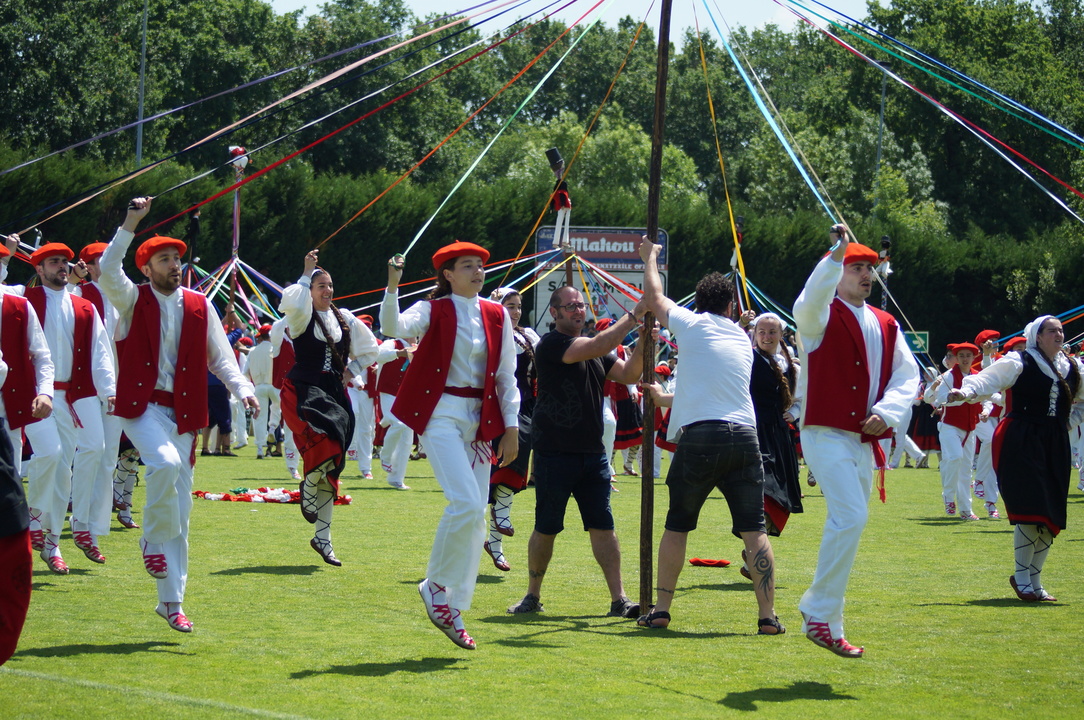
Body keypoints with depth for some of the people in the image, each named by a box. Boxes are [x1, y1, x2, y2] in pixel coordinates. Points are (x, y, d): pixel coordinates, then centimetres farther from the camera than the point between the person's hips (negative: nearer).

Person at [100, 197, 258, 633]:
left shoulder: (199, 307, 9)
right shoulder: (133, 301, 2)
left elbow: (221, 357, 12)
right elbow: (107, 270, -18)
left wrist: (243, 390, -5)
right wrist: (130, 225, -24)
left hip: (183, 413, 4)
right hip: (142, 406, -3)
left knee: (180, 509, 4)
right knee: (165, 464, -33)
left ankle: (171, 601, 11)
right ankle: (153, 540, -7)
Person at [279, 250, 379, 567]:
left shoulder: (345, 319, 12)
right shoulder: (302, 316, -3)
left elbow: (370, 348, 23)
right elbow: (292, 303, -29)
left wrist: (352, 370, 12)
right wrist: (307, 274, -19)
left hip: (335, 394, 6)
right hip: (304, 392, -5)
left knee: (330, 466, 6)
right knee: (327, 442, -33)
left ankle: (322, 538, 14)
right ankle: (309, 485, 1)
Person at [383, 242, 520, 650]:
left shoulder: (496, 316, 10)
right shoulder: (433, 310, -2)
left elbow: (506, 376, 12)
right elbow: (394, 328, -21)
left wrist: (511, 427, 6)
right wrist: (392, 287, -34)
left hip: (481, 420, 5)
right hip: (441, 414, -5)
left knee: (475, 519, 4)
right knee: (466, 502, -21)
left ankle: (453, 611, 12)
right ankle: (435, 584, -1)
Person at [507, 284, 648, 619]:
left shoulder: (596, 353, 15)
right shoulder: (551, 344, -10)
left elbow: (628, 374, 6)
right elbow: (597, 347, -23)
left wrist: (642, 344, -10)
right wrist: (634, 315, -22)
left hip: (592, 454, 6)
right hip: (554, 455, -6)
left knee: (603, 526, 0)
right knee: (546, 529, 4)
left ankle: (618, 600, -2)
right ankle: (532, 596, 18)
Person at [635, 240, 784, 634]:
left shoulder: (692, 324, 5)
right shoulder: (742, 339, 21)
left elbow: (653, 297, 22)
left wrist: (649, 257, 39)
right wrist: (667, 398, 48)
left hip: (699, 436, -3)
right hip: (744, 436, 3)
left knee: (677, 526, 10)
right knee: (754, 530, 1)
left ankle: (661, 610, 12)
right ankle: (768, 615, -5)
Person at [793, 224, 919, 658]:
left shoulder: (886, 325, 14)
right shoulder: (822, 317, -3)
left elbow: (908, 375, 9)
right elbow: (809, 301, -27)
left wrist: (885, 411, -9)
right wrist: (837, 253, -36)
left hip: (865, 440, 7)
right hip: (826, 434, -7)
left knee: (847, 524, 10)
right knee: (851, 516, -21)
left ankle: (820, 612, 21)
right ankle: (821, 616, -15)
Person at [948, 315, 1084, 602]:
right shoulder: (1020, 362, -5)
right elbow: (989, 378, -19)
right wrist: (966, 391, -38)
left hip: (1056, 448, 6)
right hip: (1023, 444, -6)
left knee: (1052, 516, 4)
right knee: (1031, 512, -14)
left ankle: (1034, 581, 16)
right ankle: (1022, 577, -1)